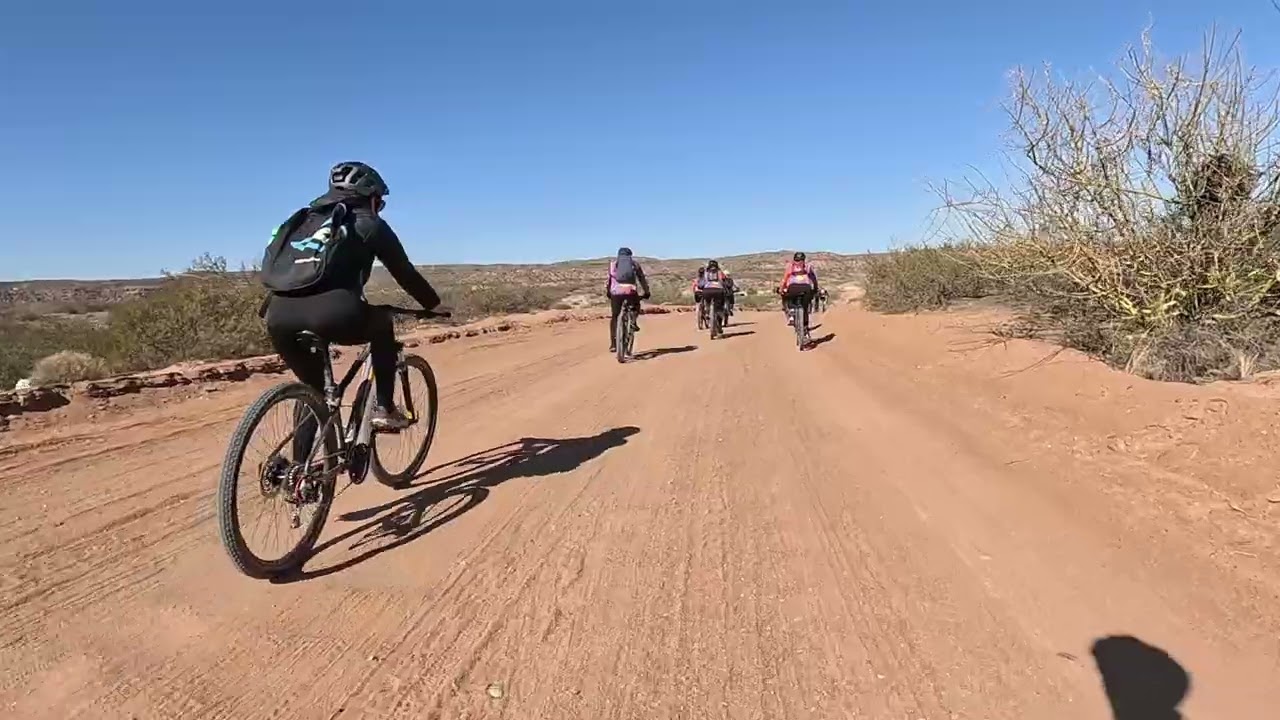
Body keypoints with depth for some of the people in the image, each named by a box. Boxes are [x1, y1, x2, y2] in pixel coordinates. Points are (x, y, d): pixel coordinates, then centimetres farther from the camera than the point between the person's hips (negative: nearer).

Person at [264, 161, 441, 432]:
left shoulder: (307, 219, 31)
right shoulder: (369, 223, 16)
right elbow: (404, 272, 20)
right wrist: (433, 304, 35)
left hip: (279, 317, 5)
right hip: (333, 315, -5)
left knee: (312, 390, 27)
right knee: (382, 324, 27)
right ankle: (384, 409, 23)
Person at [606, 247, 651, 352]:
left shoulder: (613, 263, 21)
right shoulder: (634, 263, 22)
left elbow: (608, 280, 18)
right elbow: (643, 279, 23)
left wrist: (607, 292, 29)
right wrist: (646, 292, 32)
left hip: (616, 291, 0)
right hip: (631, 291, 0)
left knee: (614, 317, 14)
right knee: (636, 306, 32)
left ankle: (613, 344, 7)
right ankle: (633, 322, 3)